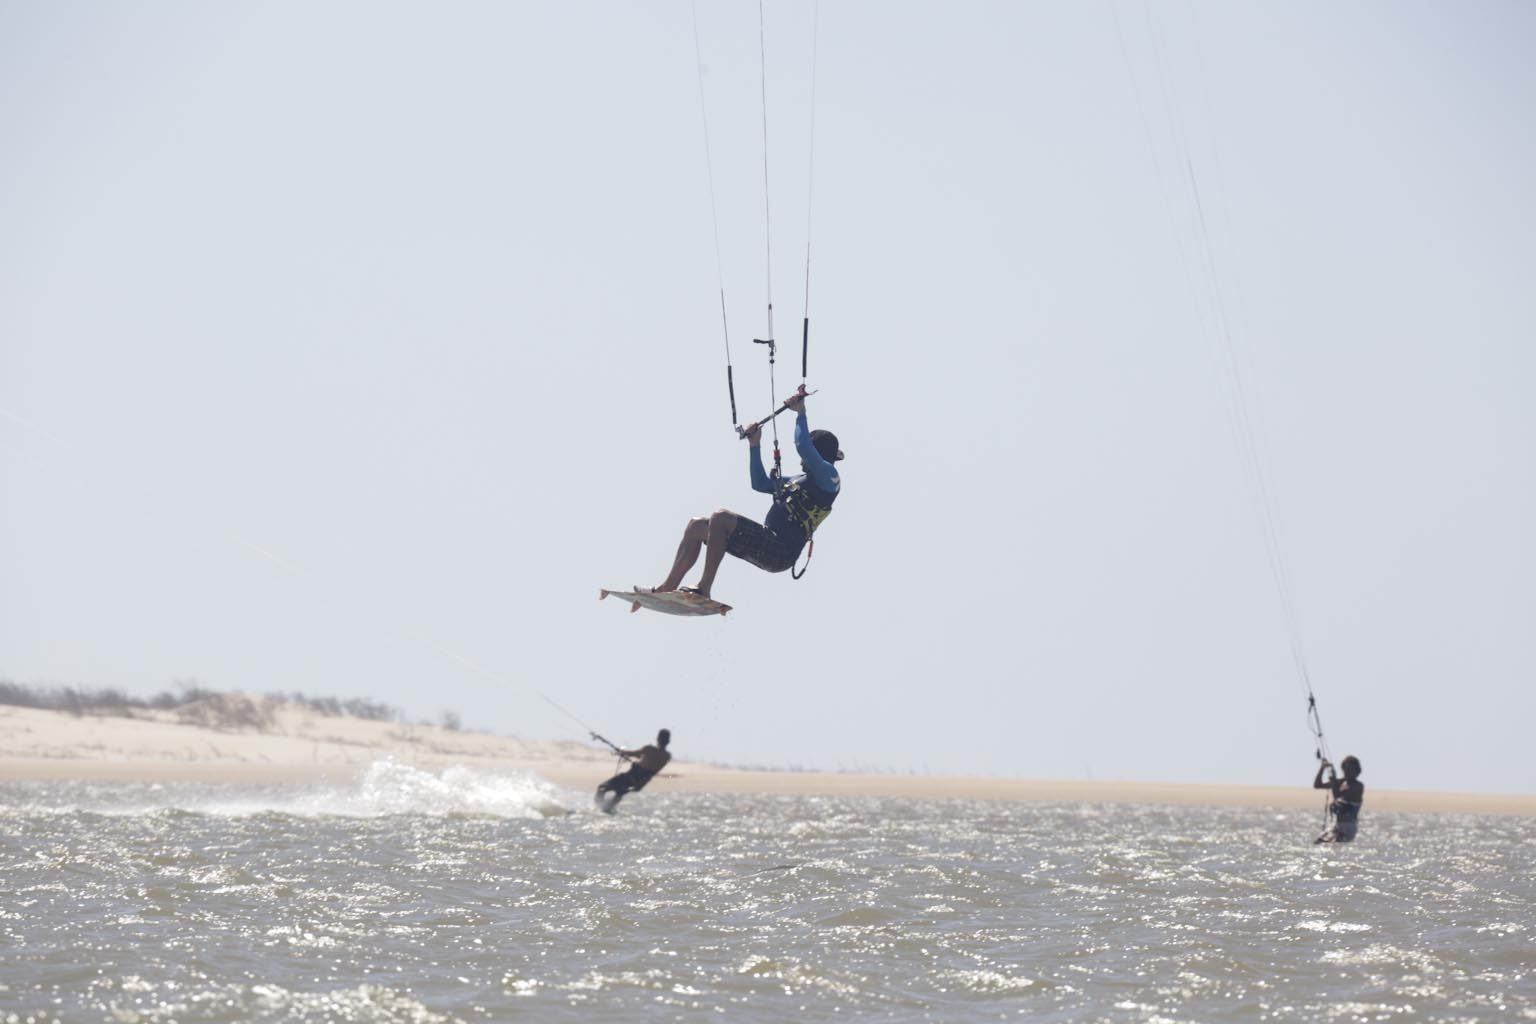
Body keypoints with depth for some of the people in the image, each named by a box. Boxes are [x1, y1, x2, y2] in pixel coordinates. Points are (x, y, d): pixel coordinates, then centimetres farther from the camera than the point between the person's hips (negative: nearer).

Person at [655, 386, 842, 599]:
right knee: (697, 526, 9)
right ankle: (667, 588, 2)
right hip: (769, 546, 10)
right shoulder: (800, 480, 27)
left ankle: (703, 589, -28)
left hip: (781, 551, -10)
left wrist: (800, 413, -9)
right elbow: (761, 483, 35)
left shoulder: (828, 477, -3)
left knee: (720, 518, -27)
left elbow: (803, 447, -20)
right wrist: (755, 445, 29)